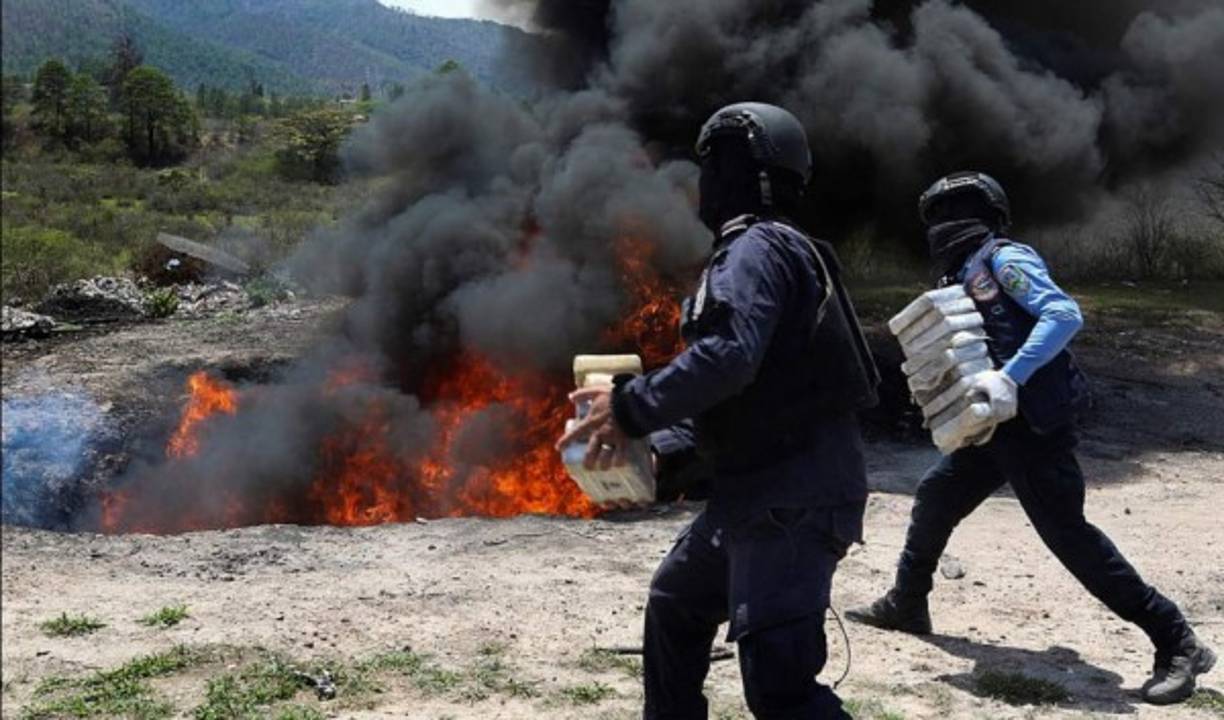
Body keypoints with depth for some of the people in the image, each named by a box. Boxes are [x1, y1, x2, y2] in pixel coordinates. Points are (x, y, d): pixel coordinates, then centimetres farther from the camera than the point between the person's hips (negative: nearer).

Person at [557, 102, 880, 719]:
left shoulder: (758, 247, -13)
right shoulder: (754, 250, 20)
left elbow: (727, 358, -29)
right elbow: (734, 390, 20)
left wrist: (631, 407, -20)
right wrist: (661, 447, 11)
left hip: (794, 499, -11)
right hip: (758, 492, 11)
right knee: (675, 605, 27)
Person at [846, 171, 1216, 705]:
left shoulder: (1005, 260, -10)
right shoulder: (964, 278, 17)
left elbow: (1065, 315, -22)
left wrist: (1009, 376, -29)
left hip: (1034, 426, -9)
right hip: (998, 425, 9)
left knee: (1068, 535, -8)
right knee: (934, 499, 17)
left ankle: (1178, 645, 1)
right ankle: (906, 605, 34)